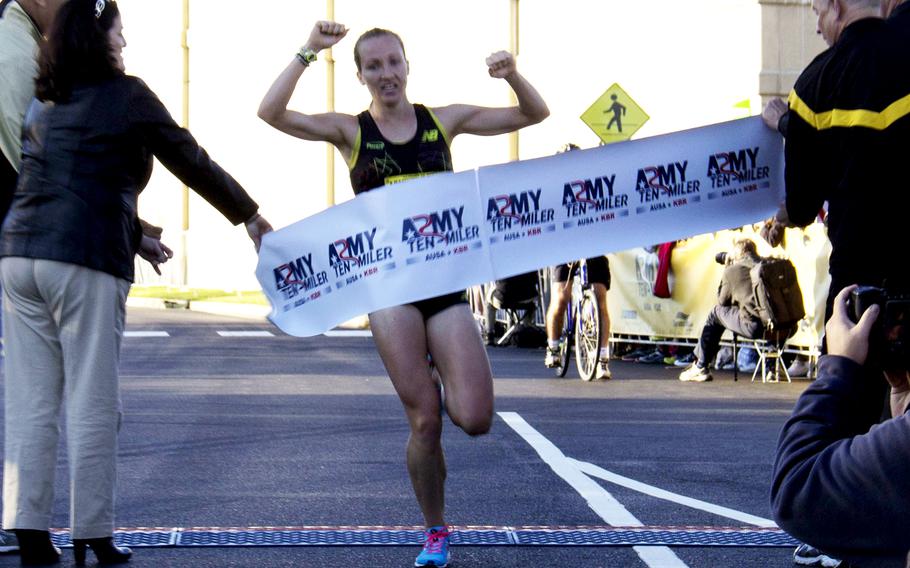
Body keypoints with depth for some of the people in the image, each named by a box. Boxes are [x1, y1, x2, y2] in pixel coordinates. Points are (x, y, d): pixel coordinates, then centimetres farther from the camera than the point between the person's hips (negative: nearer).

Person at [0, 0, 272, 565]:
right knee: (93, 406, 0)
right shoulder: (126, 95, 2)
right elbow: (192, 162, 8)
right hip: (85, 263, -6)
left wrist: (133, 232, 39)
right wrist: (250, 215, 20)